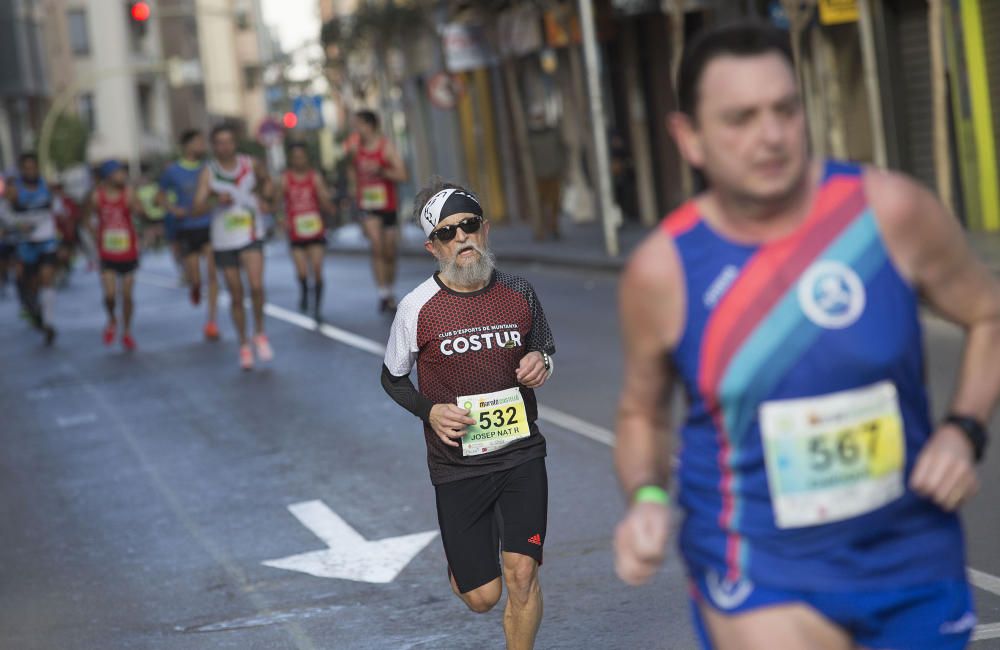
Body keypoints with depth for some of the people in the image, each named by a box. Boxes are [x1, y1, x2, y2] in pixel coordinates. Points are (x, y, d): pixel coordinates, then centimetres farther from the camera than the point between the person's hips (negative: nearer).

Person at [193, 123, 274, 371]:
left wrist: (264, 192, -2)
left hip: (251, 237, 0)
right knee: (236, 296, 7)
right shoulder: (209, 172, -5)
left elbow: (266, 180, 20)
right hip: (224, 241, 0)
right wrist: (216, 200, -29)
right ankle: (244, 345, 22)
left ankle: (260, 334, 2)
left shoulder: (251, 164, 0)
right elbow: (197, 208, -12)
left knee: (256, 285, -20)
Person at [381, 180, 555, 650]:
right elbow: (392, 377, 6)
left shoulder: (519, 294, 0)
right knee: (482, 596, 3)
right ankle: (461, 558, 40)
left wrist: (541, 362, -5)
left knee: (521, 572, -11)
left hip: (521, 454, 2)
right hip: (457, 466, -1)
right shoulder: (418, 308, -8)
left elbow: (543, 346, 19)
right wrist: (430, 411, -12)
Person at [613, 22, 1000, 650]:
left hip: (914, 558, 2)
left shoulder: (889, 210, -10)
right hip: (763, 574, -2)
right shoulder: (663, 270, -9)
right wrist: (647, 497, -12)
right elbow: (642, 413, 7)